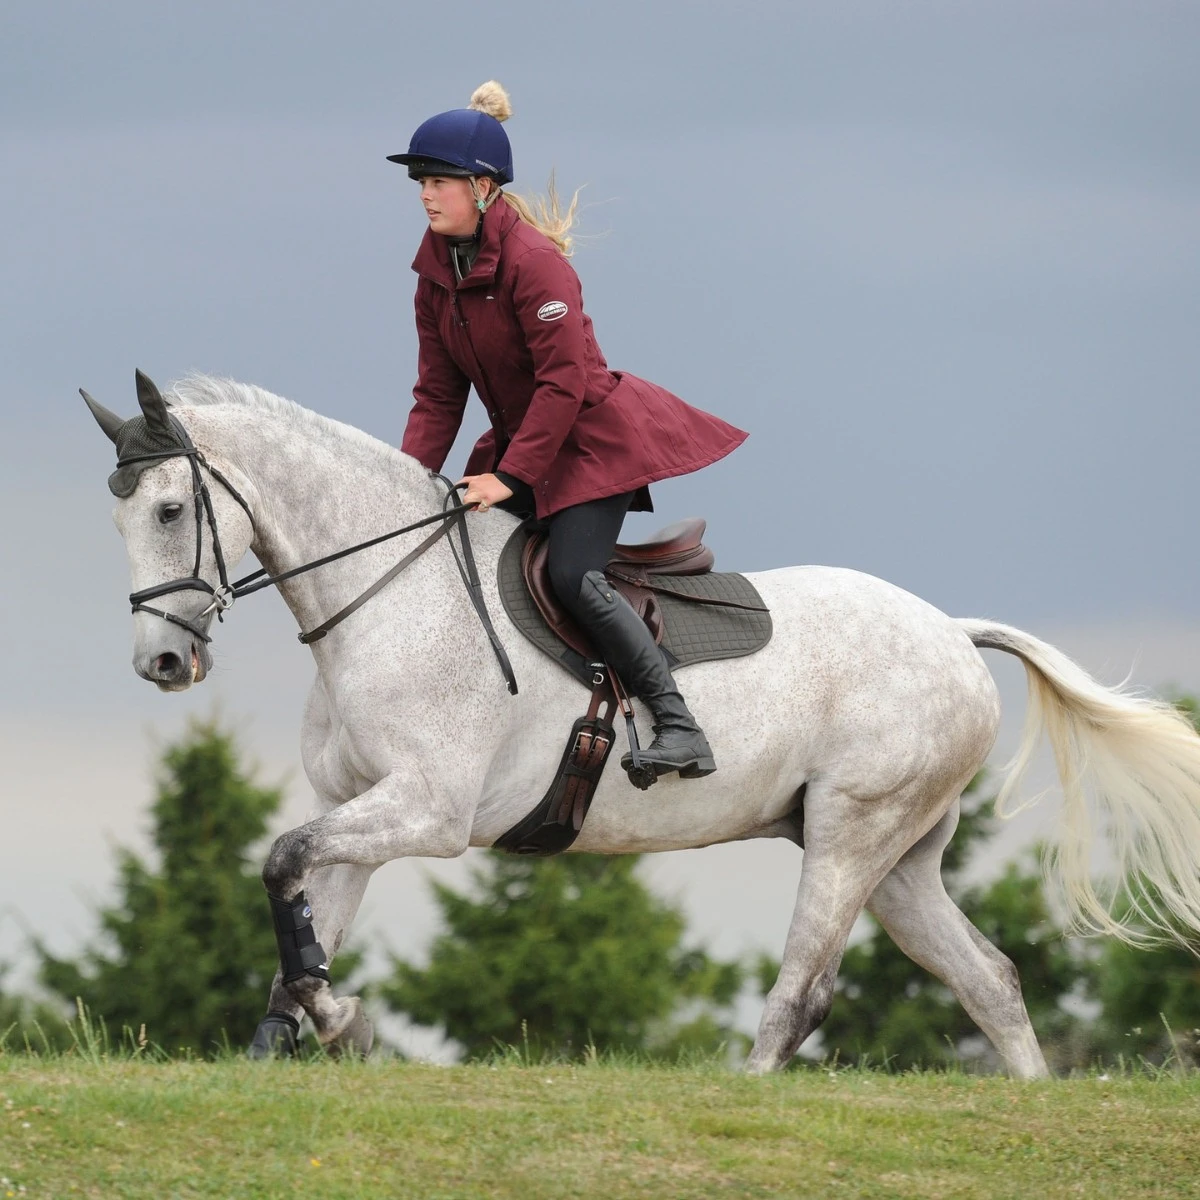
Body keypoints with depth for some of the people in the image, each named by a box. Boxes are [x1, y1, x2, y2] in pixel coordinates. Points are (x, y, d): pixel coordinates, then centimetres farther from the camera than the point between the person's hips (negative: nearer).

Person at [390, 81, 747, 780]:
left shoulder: (533, 260, -20)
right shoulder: (437, 272, 5)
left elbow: (563, 380, -24)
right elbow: (438, 395, 6)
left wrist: (510, 477, -27)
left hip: (592, 437, -9)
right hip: (521, 440, 9)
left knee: (574, 576, -23)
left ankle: (680, 728, -23)